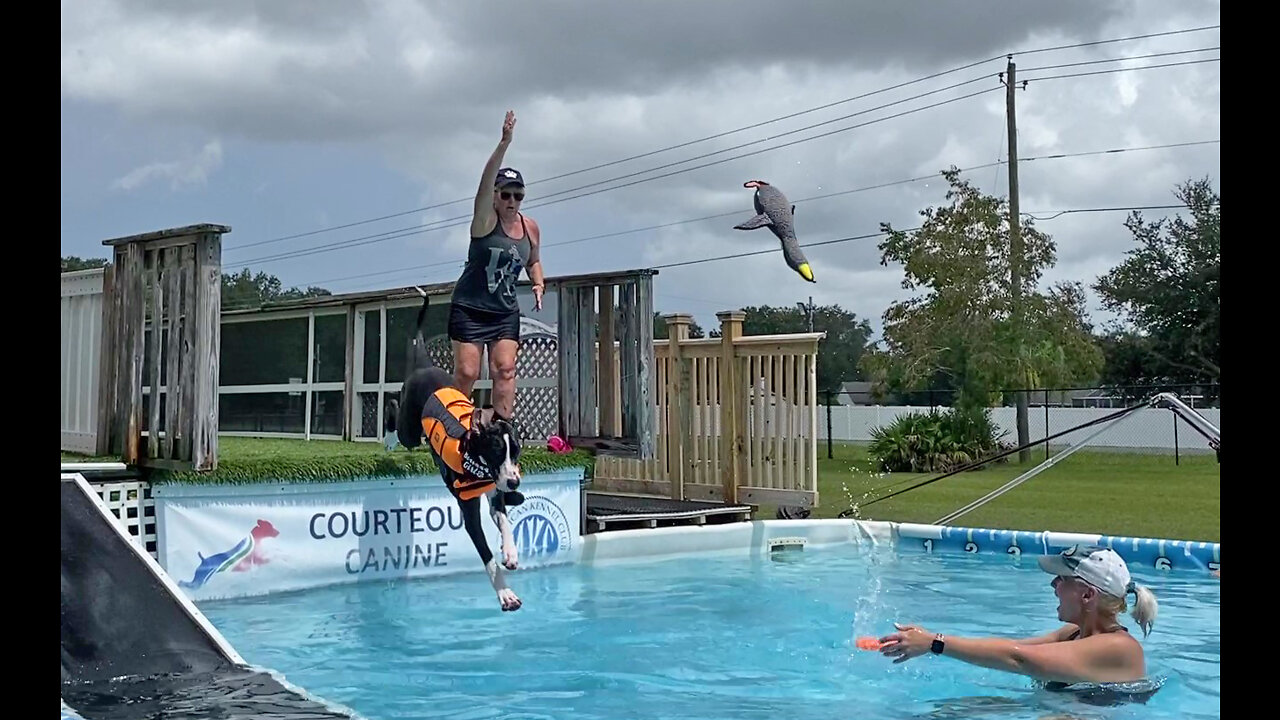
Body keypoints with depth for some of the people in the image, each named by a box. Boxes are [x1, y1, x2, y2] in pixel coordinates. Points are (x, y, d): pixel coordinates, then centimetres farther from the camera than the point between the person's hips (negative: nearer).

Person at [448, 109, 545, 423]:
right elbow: (486, 181, -27)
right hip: (470, 309, -4)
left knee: (505, 370, -7)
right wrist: (504, 143, -40)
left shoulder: (530, 227, 4)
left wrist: (538, 284, 2)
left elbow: (533, 261, 22)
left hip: (506, 312, 4)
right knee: (466, 373, -7)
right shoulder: (485, 219, -10)